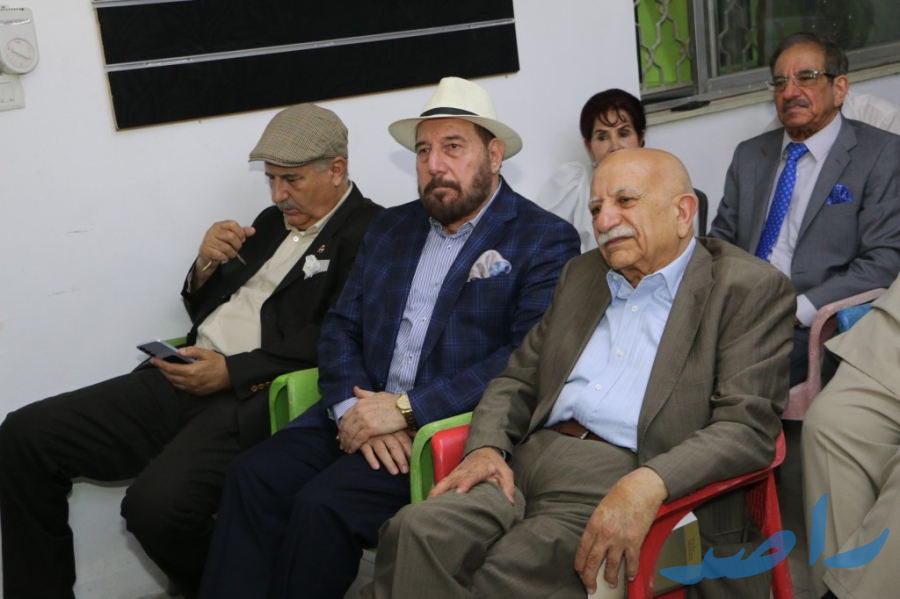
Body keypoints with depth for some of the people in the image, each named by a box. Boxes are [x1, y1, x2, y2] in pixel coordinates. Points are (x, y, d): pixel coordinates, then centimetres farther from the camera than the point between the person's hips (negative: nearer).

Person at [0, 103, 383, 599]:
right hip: (185, 378, 9)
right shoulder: (273, 222, 22)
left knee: (157, 505, -32)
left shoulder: (369, 232, -4)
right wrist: (207, 265, 4)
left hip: (255, 398, -8)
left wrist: (231, 371, -18)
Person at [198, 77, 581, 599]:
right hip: (364, 414, 6)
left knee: (323, 504, -25)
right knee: (253, 476, -16)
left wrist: (407, 408, -18)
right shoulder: (391, 227, 18)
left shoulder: (546, 240, -3)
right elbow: (342, 326, 13)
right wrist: (353, 409, -7)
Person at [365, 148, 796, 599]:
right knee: (417, 530, -24)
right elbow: (518, 379, 22)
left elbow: (748, 426, -9)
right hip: (524, 462, 5)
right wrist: (486, 446, 0)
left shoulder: (750, 289, 2)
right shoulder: (580, 275, 22)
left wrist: (648, 484, -26)